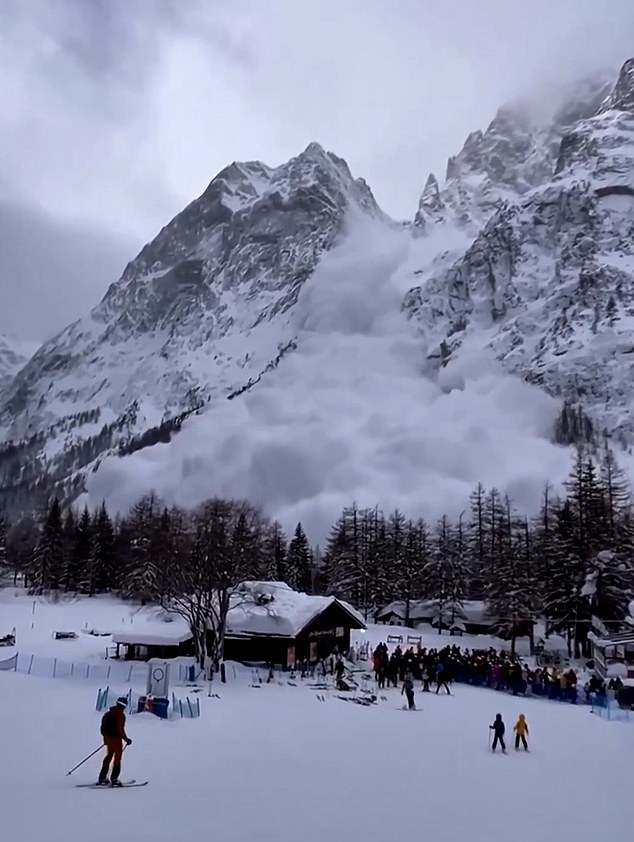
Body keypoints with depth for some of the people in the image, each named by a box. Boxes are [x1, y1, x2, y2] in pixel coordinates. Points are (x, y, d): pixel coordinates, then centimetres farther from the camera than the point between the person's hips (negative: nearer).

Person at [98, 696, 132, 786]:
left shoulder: (109, 712, 7)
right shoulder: (120, 715, -18)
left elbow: (103, 724, 15)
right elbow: (120, 729, -21)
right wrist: (126, 739, -11)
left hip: (108, 737, 8)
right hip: (116, 738, -8)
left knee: (109, 756, 19)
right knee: (117, 758, 3)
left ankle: (102, 778, 22)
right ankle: (114, 779, 2)